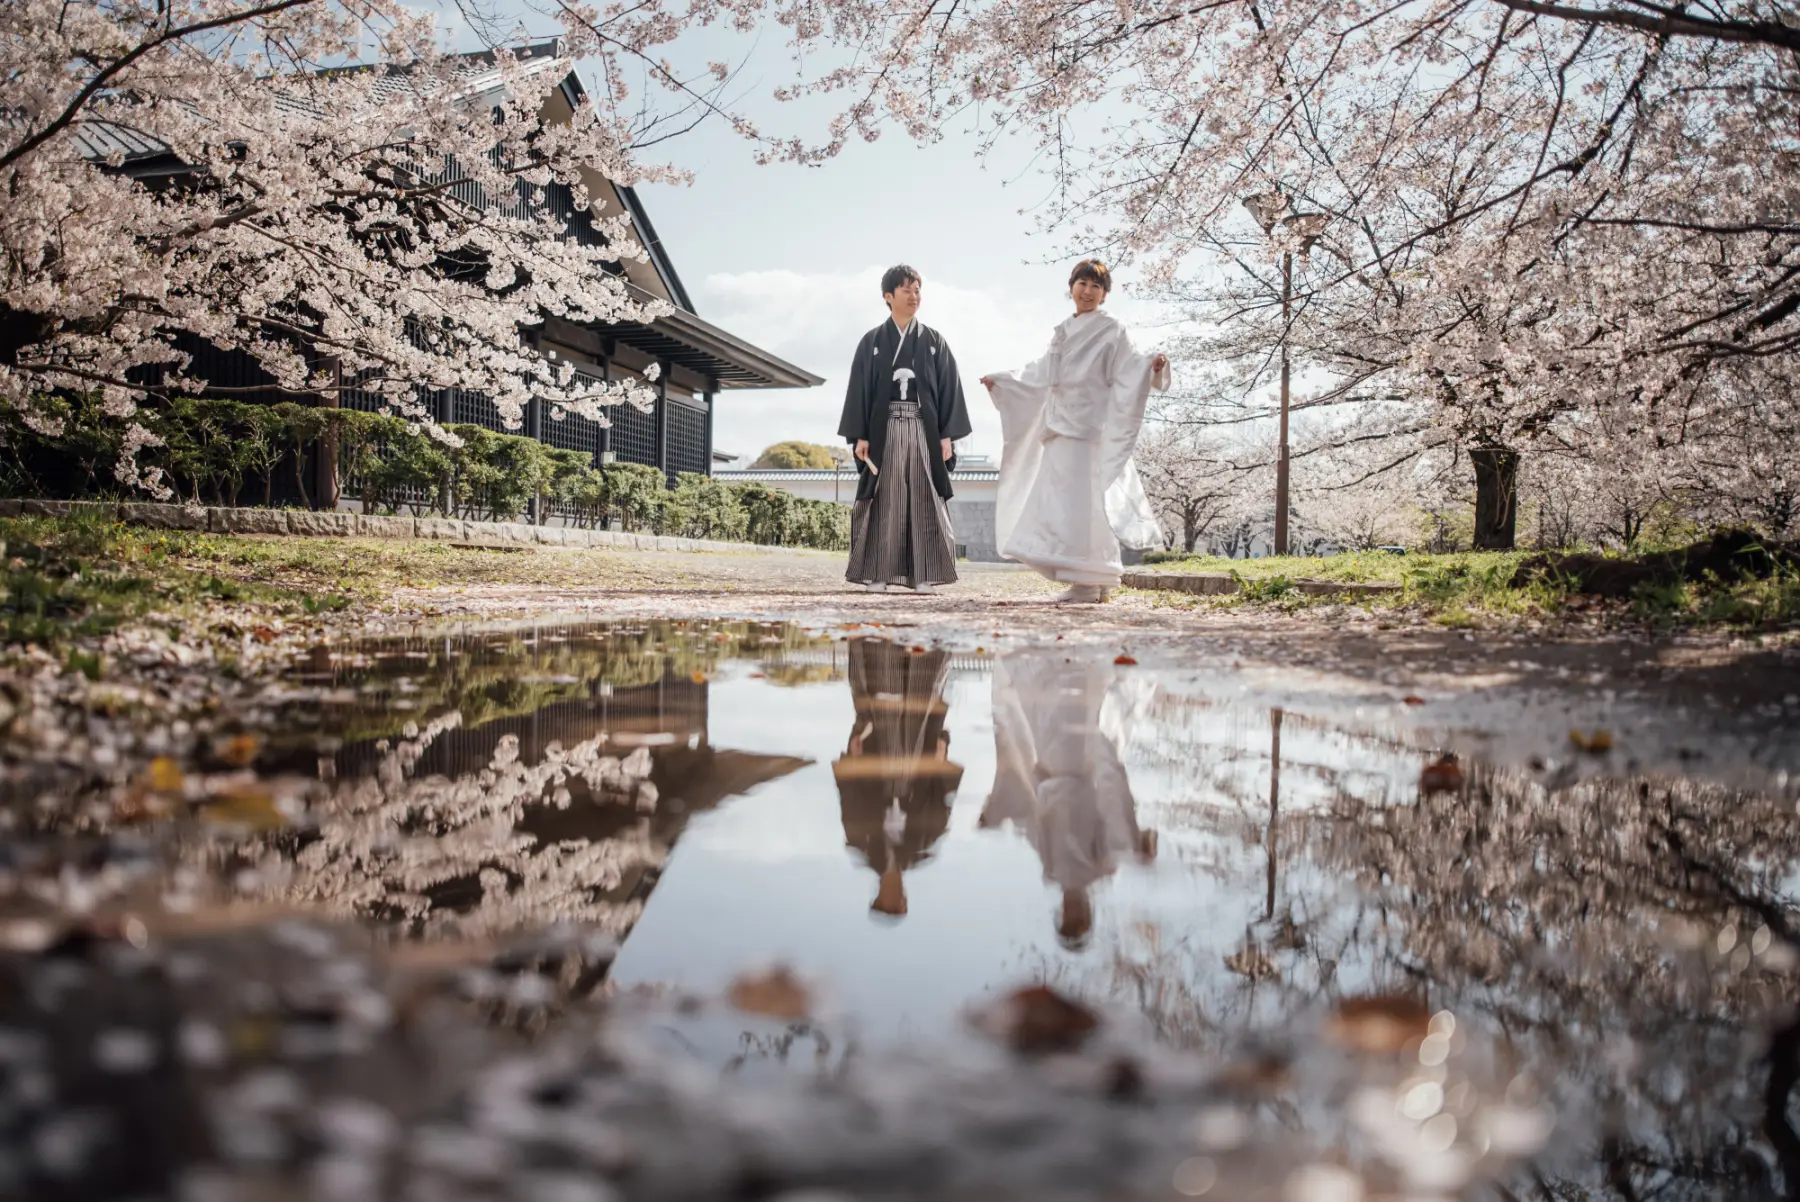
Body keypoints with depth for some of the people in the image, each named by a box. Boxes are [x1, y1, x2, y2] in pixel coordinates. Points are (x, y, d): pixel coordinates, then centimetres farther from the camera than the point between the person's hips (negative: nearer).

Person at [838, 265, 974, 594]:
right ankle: (878, 574, 0)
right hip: (884, 430, -1)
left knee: (924, 502, -2)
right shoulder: (871, 341, 7)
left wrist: (947, 435, -4)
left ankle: (924, 575, 0)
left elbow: (949, 388, 6)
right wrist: (859, 435, -5)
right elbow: (859, 390, 4)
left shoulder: (935, 341, 10)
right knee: (884, 502, -2)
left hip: (924, 430, 1)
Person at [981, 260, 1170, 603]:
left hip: (1090, 427, -7)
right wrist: (999, 381, 35)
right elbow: (1039, 376, 29)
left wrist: (1153, 366, -31)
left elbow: (1129, 372, -11)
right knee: (1059, 502, 3)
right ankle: (1088, 581, 9)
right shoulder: (1063, 333, 20)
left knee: (1081, 501, -12)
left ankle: (1090, 583, -8)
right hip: (1060, 426, 7)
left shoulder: (1112, 330, 0)